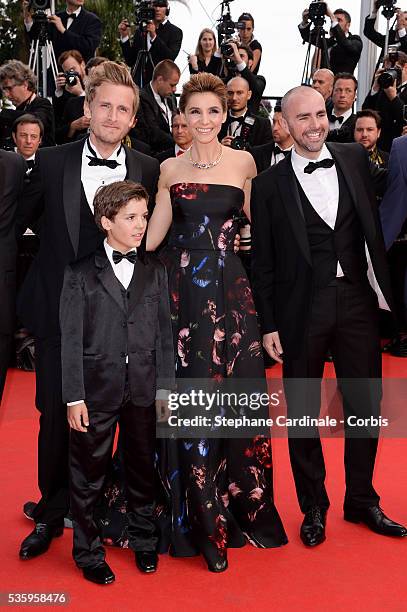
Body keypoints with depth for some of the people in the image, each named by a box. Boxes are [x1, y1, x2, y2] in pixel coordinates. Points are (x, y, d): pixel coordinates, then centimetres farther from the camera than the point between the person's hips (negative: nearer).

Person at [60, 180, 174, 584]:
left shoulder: (154, 271, 7)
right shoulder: (81, 273, -2)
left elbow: (164, 333, 6)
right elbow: (71, 339, -5)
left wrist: (166, 385, 2)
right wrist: (74, 397, -9)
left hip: (144, 390, 3)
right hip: (97, 391, -2)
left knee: (142, 469, 16)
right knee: (88, 475, 8)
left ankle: (143, 542, 35)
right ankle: (88, 553, 26)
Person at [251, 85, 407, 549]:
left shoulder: (355, 158, 6)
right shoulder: (270, 184, -3)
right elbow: (263, 262, -2)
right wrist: (268, 326, -4)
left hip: (356, 301, 3)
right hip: (301, 310, -2)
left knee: (365, 405, 12)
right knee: (303, 412, 9)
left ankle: (362, 501, 33)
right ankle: (313, 507, 29)